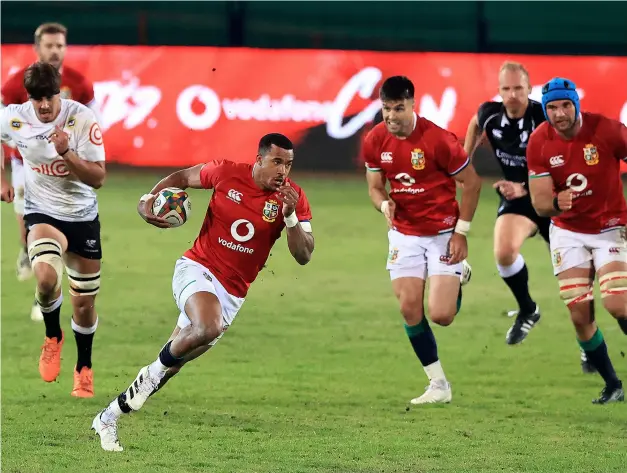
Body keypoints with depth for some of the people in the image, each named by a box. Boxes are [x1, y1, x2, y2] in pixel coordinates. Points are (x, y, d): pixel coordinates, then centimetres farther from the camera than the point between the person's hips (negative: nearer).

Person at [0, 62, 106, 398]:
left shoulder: (82, 119, -17)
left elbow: (98, 178, -17)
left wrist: (67, 155, -32)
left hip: (83, 216, 0)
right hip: (42, 213, 0)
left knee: (84, 304, 8)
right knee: (46, 277, -30)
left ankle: (84, 368, 34)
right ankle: (52, 337, 0)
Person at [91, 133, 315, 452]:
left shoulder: (294, 198, -7)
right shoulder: (228, 173, -9)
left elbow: (303, 256, -10)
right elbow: (182, 178, 9)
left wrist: (290, 215, -25)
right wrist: (148, 199, -7)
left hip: (232, 292, 3)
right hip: (198, 269, -3)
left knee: (170, 366, 6)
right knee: (208, 327, -36)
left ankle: (108, 419, 22)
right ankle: (154, 370, -7)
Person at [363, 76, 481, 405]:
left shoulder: (436, 139, -20)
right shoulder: (375, 141, -5)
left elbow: (472, 182, -10)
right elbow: (375, 186, 7)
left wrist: (461, 233, -11)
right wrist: (384, 204, -18)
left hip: (442, 232, -4)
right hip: (404, 233, 4)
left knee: (441, 315, -11)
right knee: (409, 310, -5)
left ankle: (458, 278, 26)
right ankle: (438, 385, 8)